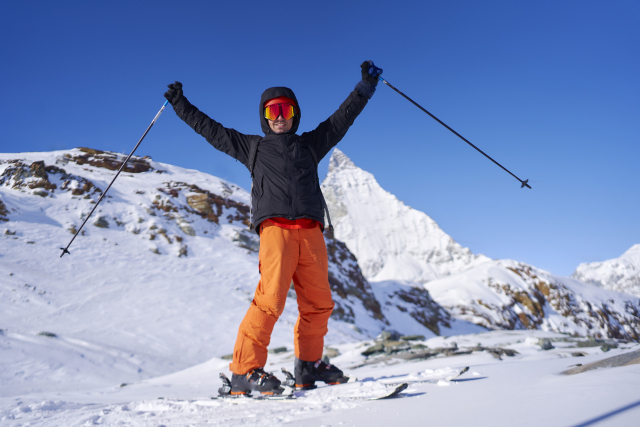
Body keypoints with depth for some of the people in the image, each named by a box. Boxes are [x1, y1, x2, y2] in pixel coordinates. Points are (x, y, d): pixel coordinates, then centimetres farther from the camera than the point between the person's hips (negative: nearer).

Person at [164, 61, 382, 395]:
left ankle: (309, 365, 14)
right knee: (270, 299, -16)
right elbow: (210, 129, 26)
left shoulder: (311, 144, 27)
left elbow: (343, 117, 28)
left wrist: (366, 85, 26)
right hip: (275, 230, -3)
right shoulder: (252, 147, 23)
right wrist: (180, 104, 27)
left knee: (318, 302, -1)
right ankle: (245, 371, -10)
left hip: (311, 232, 3)